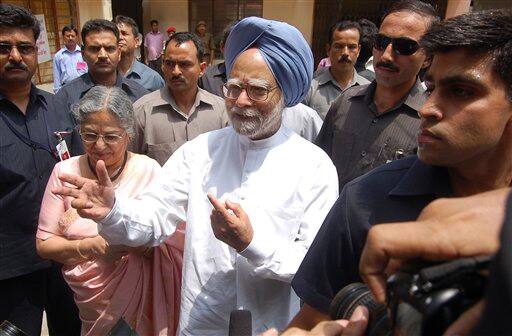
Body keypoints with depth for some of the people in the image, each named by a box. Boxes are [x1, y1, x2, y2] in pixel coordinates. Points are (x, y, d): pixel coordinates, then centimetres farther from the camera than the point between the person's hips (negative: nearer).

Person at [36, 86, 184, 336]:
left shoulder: (148, 170, -11)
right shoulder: (65, 171, -5)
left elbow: (174, 243, -12)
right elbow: (44, 244, -3)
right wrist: (91, 246, -19)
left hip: (141, 294, -1)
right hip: (87, 303, 2)